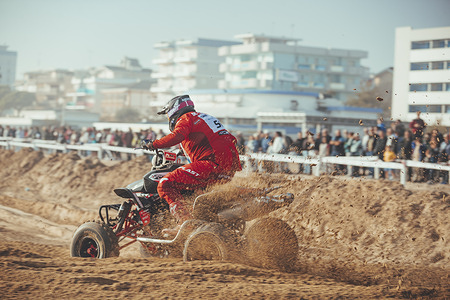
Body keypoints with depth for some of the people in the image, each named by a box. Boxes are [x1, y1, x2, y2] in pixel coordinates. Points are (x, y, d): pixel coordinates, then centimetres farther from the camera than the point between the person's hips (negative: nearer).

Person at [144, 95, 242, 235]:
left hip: (213, 162, -9)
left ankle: (184, 222, -32)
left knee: (165, 184, -14)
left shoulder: (185, 118, 6)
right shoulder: (202, 117, 33)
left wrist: (154, 144, -4)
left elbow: (177, 136, -15)